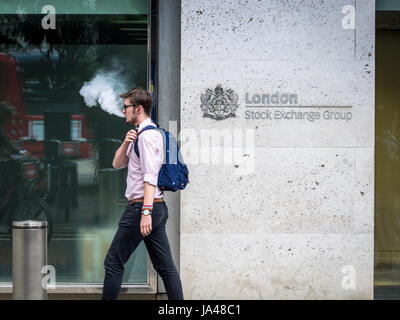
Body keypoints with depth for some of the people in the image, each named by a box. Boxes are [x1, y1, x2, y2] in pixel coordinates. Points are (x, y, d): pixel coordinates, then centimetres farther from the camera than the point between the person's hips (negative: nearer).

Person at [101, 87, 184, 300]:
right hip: (158, 207, 10)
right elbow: (117, 164, 19)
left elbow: (150, 176, -22)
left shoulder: (147, 135, -13)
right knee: (165, 266, 6)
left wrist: (146, 211, -28)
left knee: (114, 262, -2)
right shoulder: (141, 134, 19)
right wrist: (126, 143, -1)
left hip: (141, 206, -10)